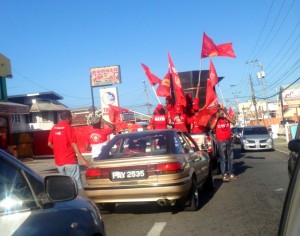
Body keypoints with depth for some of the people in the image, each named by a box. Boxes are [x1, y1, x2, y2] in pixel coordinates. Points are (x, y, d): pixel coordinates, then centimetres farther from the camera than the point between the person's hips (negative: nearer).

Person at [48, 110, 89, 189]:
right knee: (76, 185, -3)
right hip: (70, 161, -7)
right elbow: (73, 144, -14)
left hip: (58, 161, 7)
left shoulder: (54, 128, 9)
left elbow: (49, 144, 11)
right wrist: (82, 159, -14)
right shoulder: (68, 127, -9)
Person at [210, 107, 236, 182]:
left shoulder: (227, 118, 10)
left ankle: (230, 173, 18)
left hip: (229, 140, 5)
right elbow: (212, 127, -14)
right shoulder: (215, 119, 0)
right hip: (221, 141, -5)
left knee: (230, 158, 9)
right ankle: (224, 175, -6)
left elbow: (234, 122, -5)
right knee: (223, 159, -6)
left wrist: (226, 116, -9)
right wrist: (217, 118, -13)